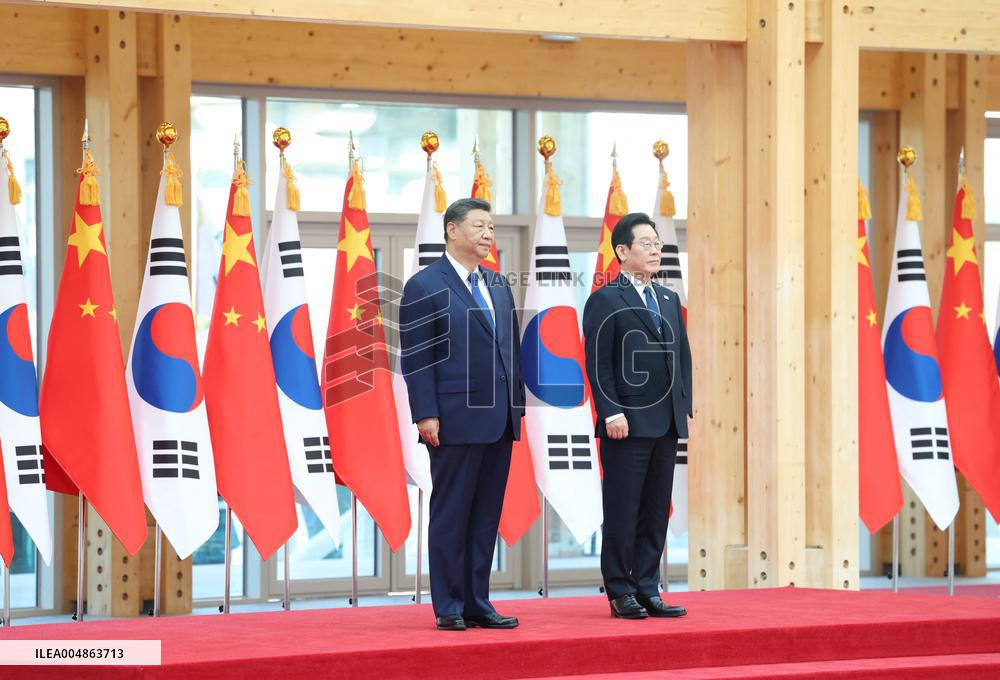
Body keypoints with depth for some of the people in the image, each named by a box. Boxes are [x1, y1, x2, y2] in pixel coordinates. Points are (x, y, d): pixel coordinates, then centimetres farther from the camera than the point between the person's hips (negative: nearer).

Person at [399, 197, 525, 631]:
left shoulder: (498, 285, 16)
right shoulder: (424, 286, -5)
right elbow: (416, 358, -9)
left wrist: (518, 405, 12)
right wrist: (426, 415, -15)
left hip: (500, 420, 7)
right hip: (456, 421, -7)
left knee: (486, 518, 9)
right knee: (451, 515, 0)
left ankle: (477, 605, 15)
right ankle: (449, 608, 7)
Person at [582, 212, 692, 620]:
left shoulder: (669, 300, 17)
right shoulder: (605, 301, -4)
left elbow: (683, 356, 18)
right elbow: (598, 365, -9)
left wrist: (684, 406, 10)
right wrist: (612, 413, -16)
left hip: (667, 425, 7)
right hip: (628, 425, -7)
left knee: (656, 513, 8)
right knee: (623, 513, -1)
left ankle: (647, 590, 13)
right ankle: (620, 593, 6)